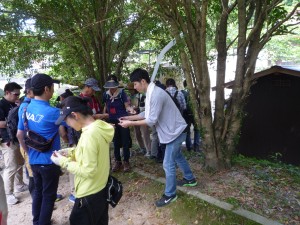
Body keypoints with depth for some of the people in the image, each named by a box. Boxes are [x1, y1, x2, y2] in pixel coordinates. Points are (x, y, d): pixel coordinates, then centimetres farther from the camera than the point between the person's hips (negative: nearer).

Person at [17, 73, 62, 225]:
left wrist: (29, 152, 17)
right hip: (49, 161, -7)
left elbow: (20, 135, 7)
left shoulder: (26, 109, 0)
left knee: (38, 191, 23)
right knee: (49, 195, 10)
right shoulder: (52, 112, -22)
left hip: (33, 160, 7)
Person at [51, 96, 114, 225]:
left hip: (89, 195, -8)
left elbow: (88, 171, -25)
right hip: (101, 189, 8)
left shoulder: (89, 135, -29)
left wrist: (63, 161, -14)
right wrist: (71, 152, 3)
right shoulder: (100, 127, -2)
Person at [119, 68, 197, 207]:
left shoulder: (156, 94, -28)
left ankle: (170, 195, 16)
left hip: (175, 131, -10)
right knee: (177, 157, 26)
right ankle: (190, 179, 46)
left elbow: (152, 120, -27)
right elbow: (147, 113, 11)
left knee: (168, 164, -1)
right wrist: (130, 117, 3)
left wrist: (131, 123, -21)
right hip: (174, 131, 10)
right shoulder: (151, 93, 4)